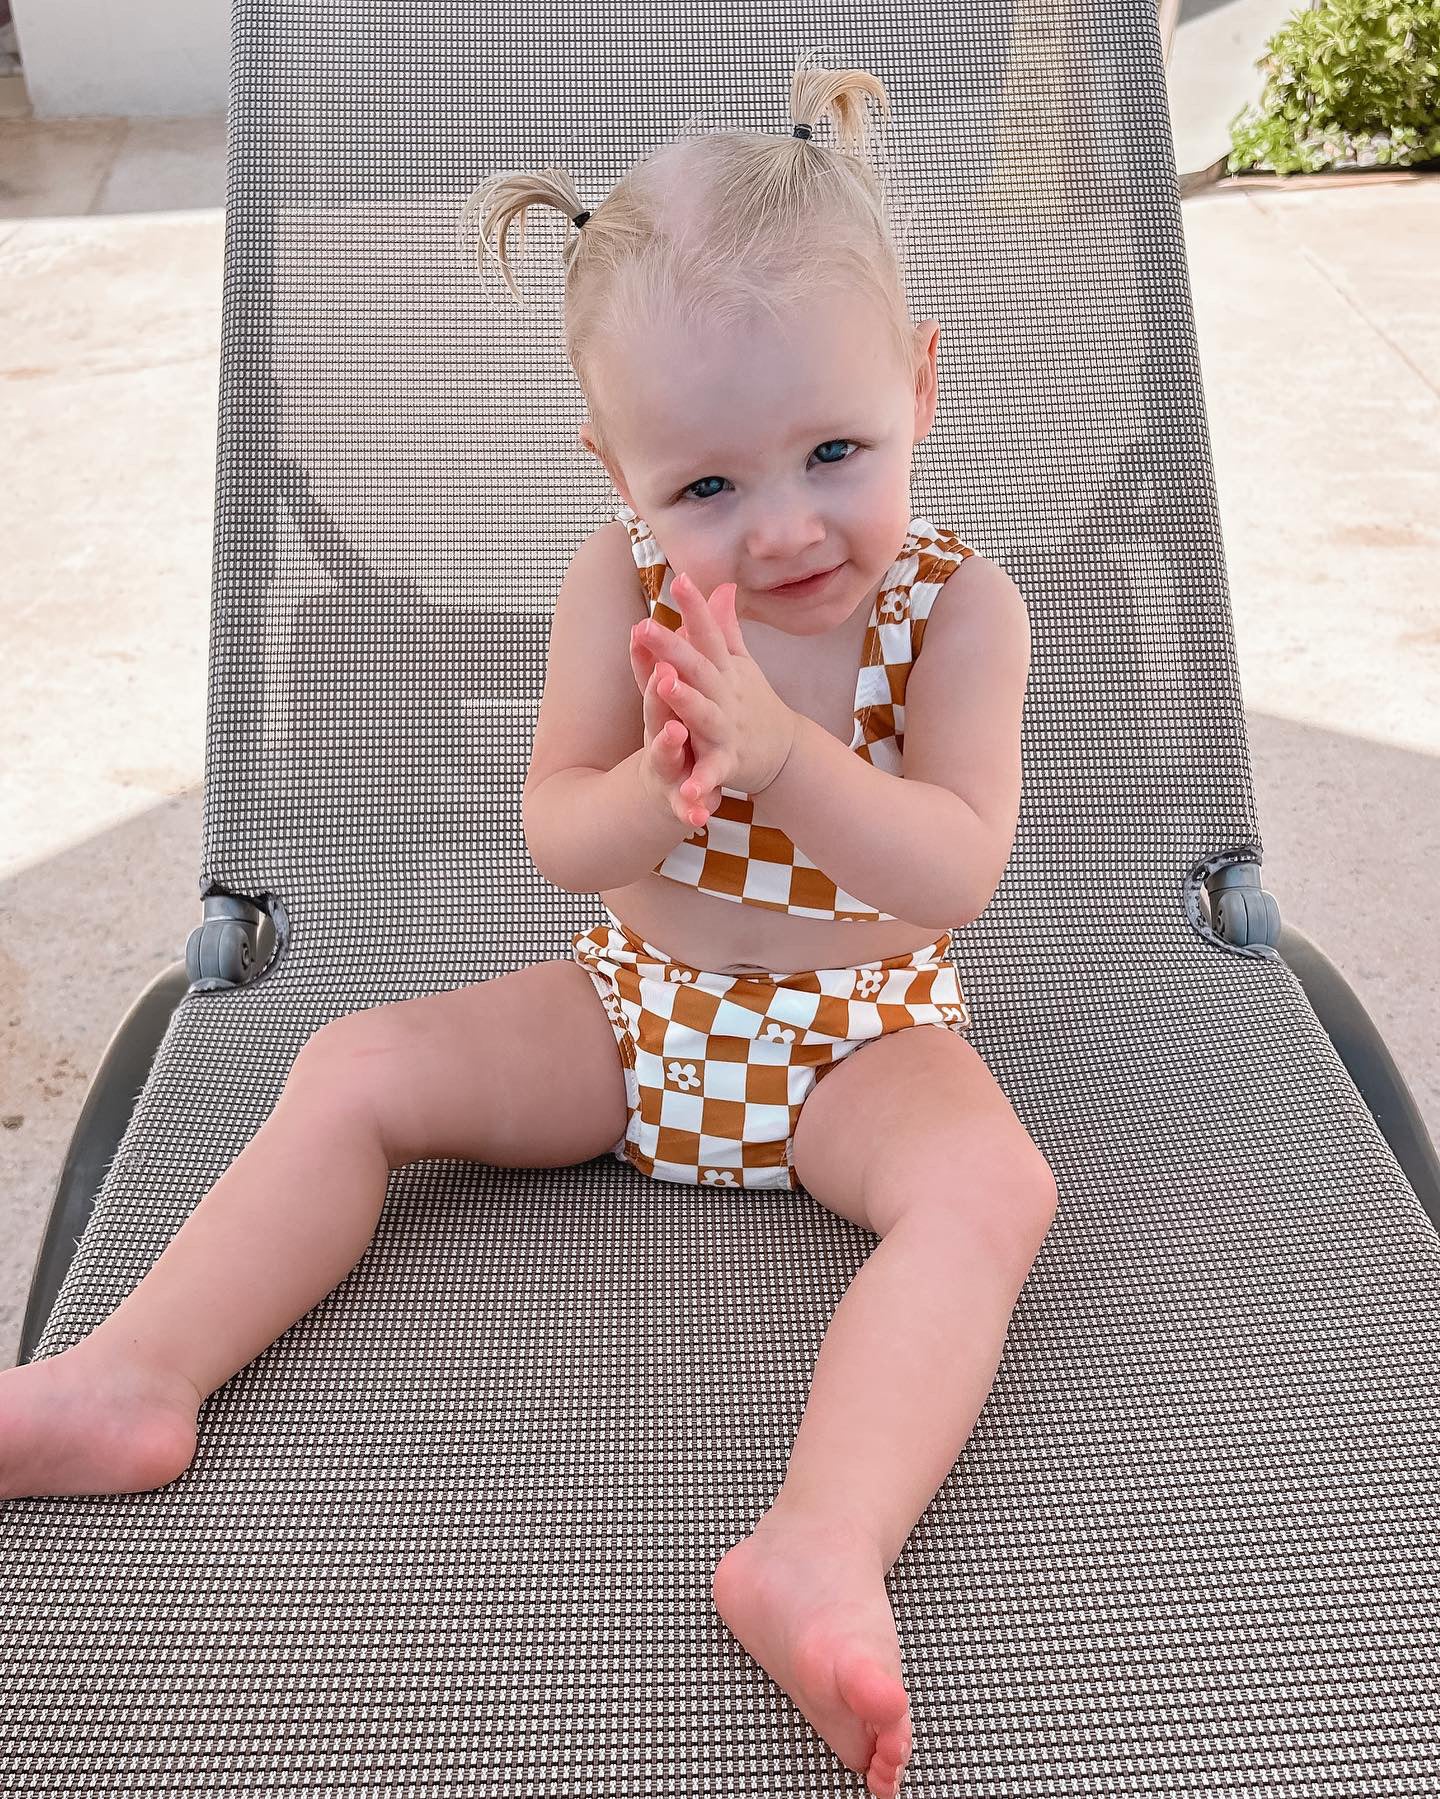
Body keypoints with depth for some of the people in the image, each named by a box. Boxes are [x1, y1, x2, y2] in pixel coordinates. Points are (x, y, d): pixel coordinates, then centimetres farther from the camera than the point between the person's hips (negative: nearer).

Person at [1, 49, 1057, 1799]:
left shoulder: (955, 603, -15)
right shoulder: (620, 586, -10)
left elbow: (958, 872, -24)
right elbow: (554, 837, -11)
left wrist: (783, 753, -39)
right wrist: (665, 784, -33)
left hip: (862, 1036, -2)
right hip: (634, 1006, 3)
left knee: (990, 1187, -33)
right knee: (356, 1067, -7)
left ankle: (821, 1553, -44)